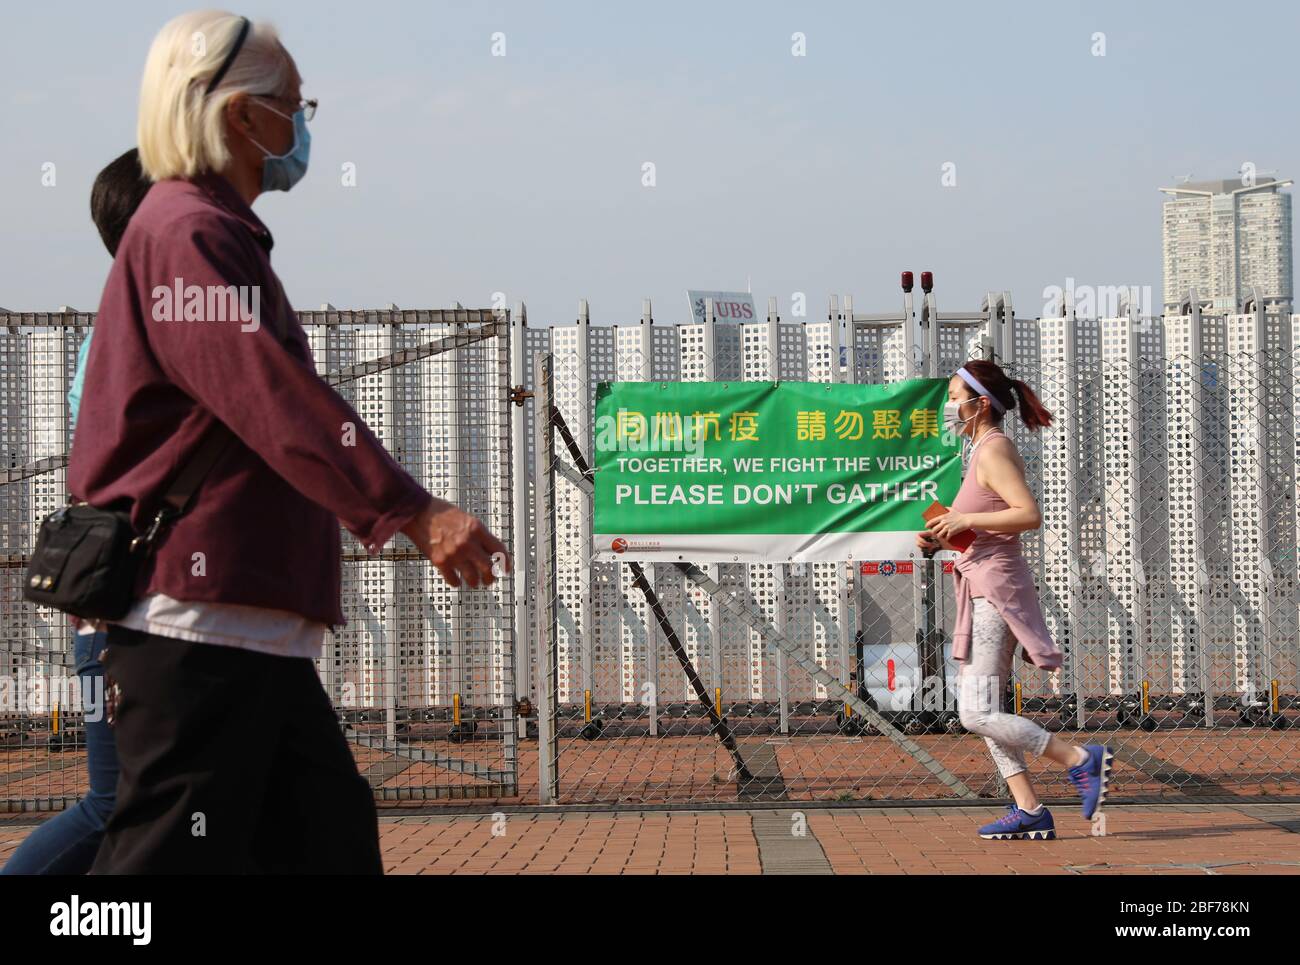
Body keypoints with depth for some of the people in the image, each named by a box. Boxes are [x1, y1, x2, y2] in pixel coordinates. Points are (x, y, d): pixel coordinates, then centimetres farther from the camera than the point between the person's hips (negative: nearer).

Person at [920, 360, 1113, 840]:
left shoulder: (994, 451, -13)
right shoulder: (984, 450, 17)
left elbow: (1029, 515, -24)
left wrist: (965, 519, -22)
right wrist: (941, 537, 10)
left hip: (996, 589, -10)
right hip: (984, 588, 10)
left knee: (977, 714, -12)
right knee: (981, 710, 11)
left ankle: (1082, 759, -8)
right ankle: (1029, 810, 10)